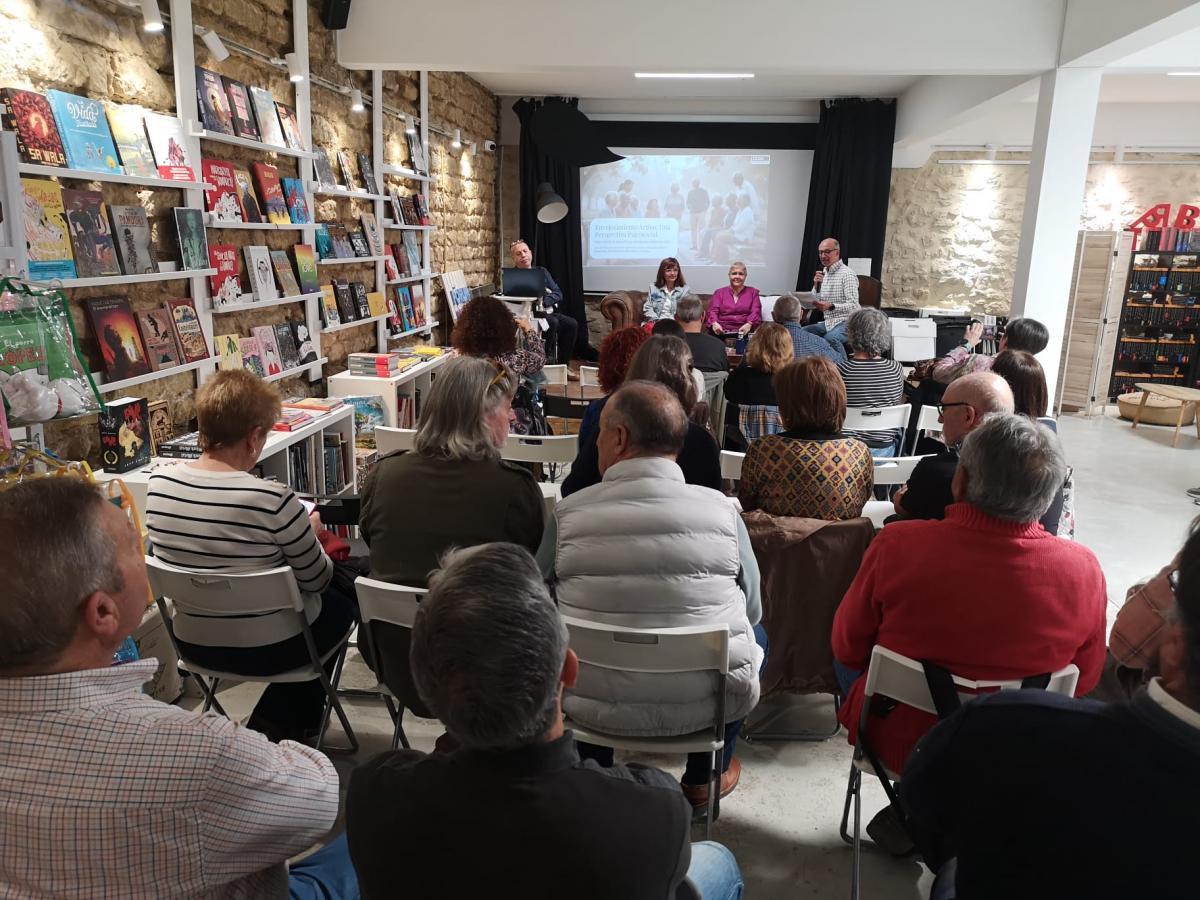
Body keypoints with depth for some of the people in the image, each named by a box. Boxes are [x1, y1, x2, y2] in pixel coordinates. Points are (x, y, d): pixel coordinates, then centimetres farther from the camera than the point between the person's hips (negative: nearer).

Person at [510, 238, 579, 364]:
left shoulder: (542, 272, 17)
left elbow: (558, 294, 8)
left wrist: (543, 301, -13)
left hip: (548, 311, 5)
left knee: (572, 324, -20)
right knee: (553, 322, -32)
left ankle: (563, 363, -11)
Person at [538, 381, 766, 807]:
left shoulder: (567, 515, -14)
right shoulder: (723, 511, -12)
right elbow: (752, 610, 1)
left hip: (595, 707, 1)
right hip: (705, 704, 0)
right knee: (757, 634, 30)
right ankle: (703, 778, 41)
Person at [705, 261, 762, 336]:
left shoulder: (752, 292, 19)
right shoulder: (719, 292, 20)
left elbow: (756, 312, 5)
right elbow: (713, 311, 6)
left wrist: (749, 324, -19)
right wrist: (714, 323, -19)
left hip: (743, 332, 0)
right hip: (722, 331, 0)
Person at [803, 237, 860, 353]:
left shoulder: (847, 274, -10)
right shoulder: (822, 273, 14)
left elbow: (853, 306, -19)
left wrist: (830, 306, -34)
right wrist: (816, 285, -6)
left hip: (846, 323, -8)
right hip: (828, 322, 8)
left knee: (829, 338, -36)